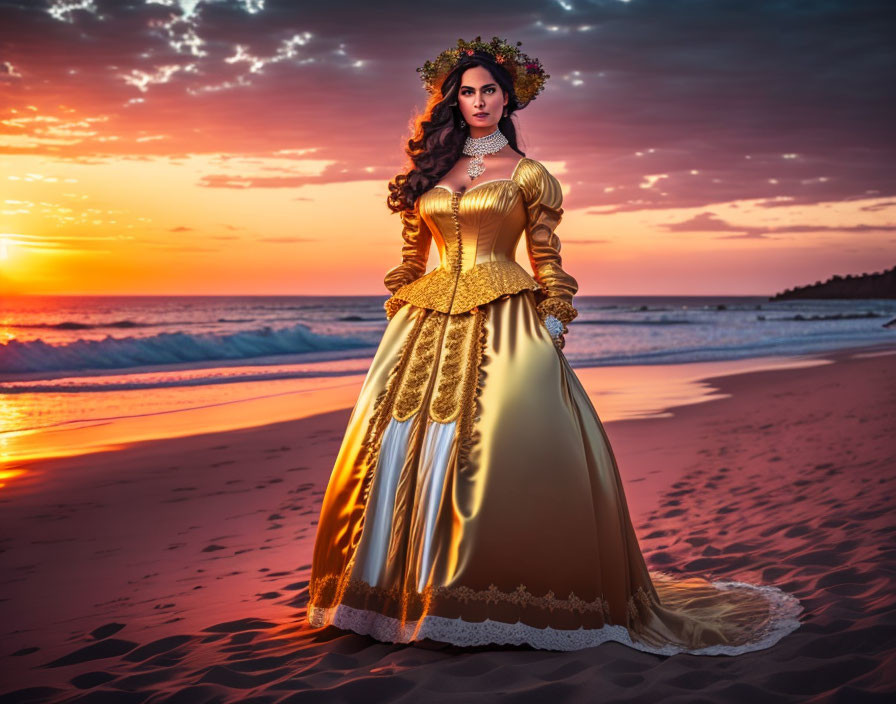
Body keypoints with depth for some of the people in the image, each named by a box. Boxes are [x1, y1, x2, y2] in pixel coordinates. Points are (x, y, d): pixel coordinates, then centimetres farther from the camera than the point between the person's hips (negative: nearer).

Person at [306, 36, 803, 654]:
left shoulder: (527, 174, 7)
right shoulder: (430, 169, 15)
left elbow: (547, 261, 6)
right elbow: (411, 255, 16)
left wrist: (554, 325, -2)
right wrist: (397, 321, 10)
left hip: (503, 323, -3)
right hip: (427, 323, 4)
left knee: (513, 442, -13)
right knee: (399, 441, -4)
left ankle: (497, 594, -3)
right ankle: (402, 584, 7)